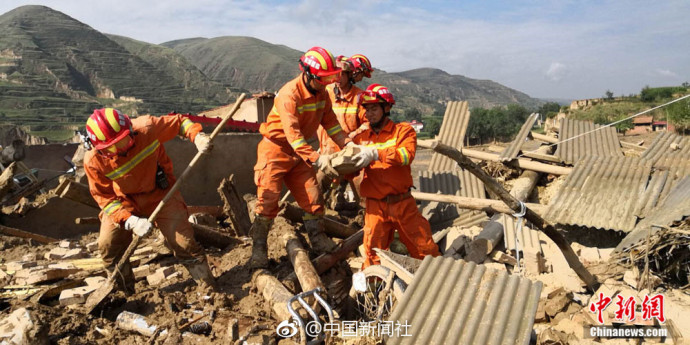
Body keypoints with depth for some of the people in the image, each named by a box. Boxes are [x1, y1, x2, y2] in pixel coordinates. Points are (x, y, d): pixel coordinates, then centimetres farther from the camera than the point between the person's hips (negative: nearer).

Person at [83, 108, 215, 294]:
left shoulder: (147, 128, -27)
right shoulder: (94, 161, -23)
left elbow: (178, 122, -10)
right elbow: (105, 197, -16)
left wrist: (197, 135, -29)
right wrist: (130, 221, -30)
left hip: (160, 194, -2)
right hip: (123, 201, 2)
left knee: (184, 243, -7)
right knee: (107, 245, 1)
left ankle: (210, 289, 10)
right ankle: (123, 291, 29)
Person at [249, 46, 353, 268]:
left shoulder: (321, 93, 0)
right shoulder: (289, 94, -25)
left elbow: (330, 121, 3)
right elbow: (293, 134, -32)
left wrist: (347, 144, -11)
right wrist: (316, 158, -39)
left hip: (300, 153, 7)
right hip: (275, 150, -7)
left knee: (313, 198, 5)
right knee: (268, 199, -7)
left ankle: (318, 240, 20)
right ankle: (258, 249, 5)